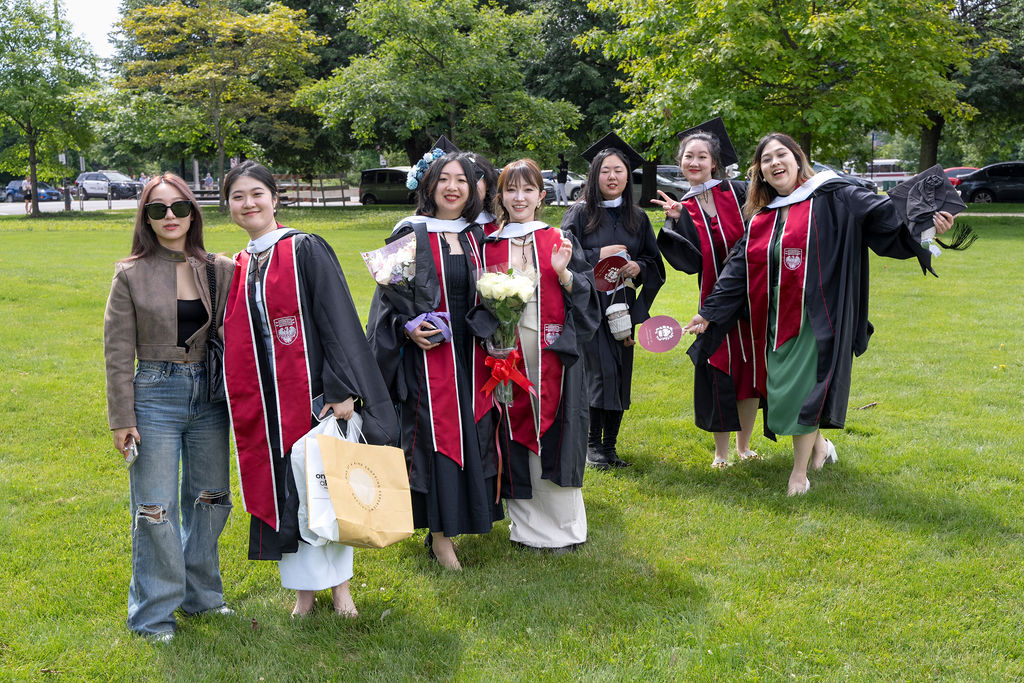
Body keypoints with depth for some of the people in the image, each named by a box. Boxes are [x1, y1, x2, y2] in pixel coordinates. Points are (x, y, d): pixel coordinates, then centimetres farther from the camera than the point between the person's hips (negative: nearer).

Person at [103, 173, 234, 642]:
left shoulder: (219, 271, 3)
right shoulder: (130, 275, -3)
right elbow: (118, 353, -3)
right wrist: (121, 418, -6)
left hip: (209, 394, 3)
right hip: (156, 395, -3)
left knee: (209, 500, 13)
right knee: (155, 509, 2)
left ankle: (201, 594, 31)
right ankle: (154, 612, 18)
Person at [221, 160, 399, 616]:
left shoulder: (307, 250, -5)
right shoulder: (238, 267, 12)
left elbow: (338, 321, -12)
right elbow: (235, 336, 17)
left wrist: (341, 388, -19)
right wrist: (239, 402, 12)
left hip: (313, 392, -5)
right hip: (263, 402, 5)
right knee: (282, 490, 9)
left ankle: (339, 583, 22)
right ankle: (304, 587, 23)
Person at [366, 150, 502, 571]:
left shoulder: (475, 236, 9)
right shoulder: (411, 234, -4)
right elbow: (388, 292, -3)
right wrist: (407, 327, -17)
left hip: (468, 352, 5)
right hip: (427, 351, -5)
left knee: (471, 434, 10)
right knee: (436, 436, -5)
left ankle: (468, 512, 26)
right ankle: (439, 534, 3)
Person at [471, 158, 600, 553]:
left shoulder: (560, 241, 6)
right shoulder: (489, 246, 7)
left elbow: (586, 295, 3)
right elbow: (477, 302, 11)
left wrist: (563, 273, -14)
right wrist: (493, 301, -9)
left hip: (552, 354, -1)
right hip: (506, 354, 1)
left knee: (553, 436, 2)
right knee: (515, 437, 4)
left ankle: (563, 528, 16)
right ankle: (528, 527, 18)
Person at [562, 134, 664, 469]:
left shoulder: (638, 218, 11)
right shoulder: (580, 213, 0)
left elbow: (655, 262, 13)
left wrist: (638, 267, -8)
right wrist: (599, 255, -17)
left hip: (623, 305, 4)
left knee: (621, 375, 4)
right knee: (600, 371, -10)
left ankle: (610, 445, 15)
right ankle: (593, 445, 3)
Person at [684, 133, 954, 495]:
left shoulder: (831, 198, -3)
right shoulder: (761, 218, 12)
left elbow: (881, 211, -15)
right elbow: (738, 269, 15)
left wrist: (926, 219, -32)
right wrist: (708, 313, 14)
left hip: (814, 317, -5)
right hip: (777, 318, 5)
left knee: (801, 389, -7)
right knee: (782, 389, 7)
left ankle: (800, 471, 9)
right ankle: (819, 444, 34)